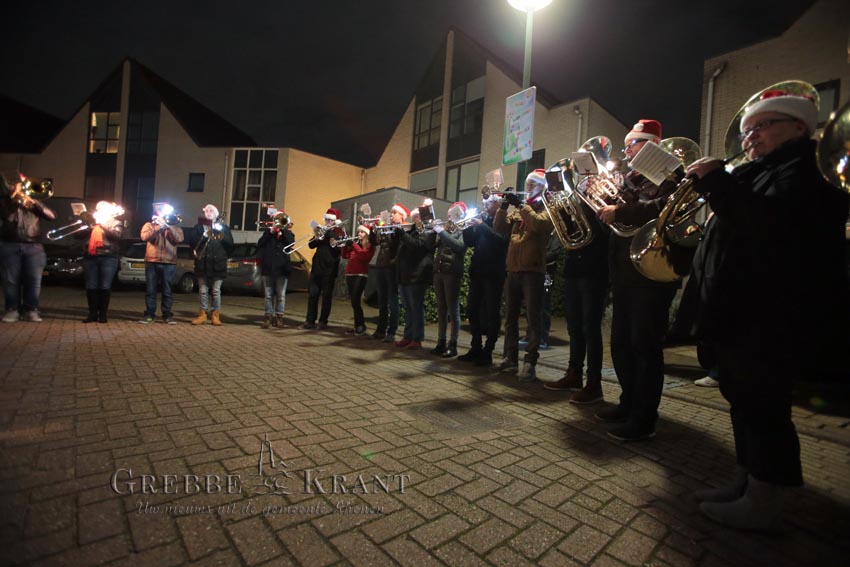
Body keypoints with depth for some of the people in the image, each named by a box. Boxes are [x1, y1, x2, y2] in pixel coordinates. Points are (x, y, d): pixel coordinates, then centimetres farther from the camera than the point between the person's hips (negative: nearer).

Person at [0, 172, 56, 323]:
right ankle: (13, 310, 3)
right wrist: (12, 197, -3)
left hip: (34, 246, 0)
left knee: (34, 280, -6)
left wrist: (34, 203, -7)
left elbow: (52, 216, 4)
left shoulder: (33, 202, 17)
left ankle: (31, 310, 0)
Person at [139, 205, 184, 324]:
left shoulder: (174, 226, 12)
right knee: (150, 290, 3)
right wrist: (158, 227, -14)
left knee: (167, 290, 2)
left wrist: (167, 226, -15)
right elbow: (144, 236, -8)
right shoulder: (149, 225, 12)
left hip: (169, 263, 0)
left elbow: (179, 239, -8)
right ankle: (149, 314, 9)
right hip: (152, 262, 0)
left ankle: (167, 315, 7)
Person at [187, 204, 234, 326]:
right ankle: (202, 314, 11)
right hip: (202, 264, 1)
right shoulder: (199, 227, 12)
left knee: (216, 291, 1)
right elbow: (192, 241, 1)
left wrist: (221, 234, -10)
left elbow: (230, 243, 3)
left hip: (218, 264, -1)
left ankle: (215, 315, 7)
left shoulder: (223, 227, 12)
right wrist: (203, 236, -14)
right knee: (203, 291, 4)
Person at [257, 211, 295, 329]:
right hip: (268, 268, 1)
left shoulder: (288, 233, 10)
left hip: (281, 268, -1)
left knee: (281, 295, 2)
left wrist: (283, 228, -11)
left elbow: (291, 242, -12)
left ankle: (279, 317, 8)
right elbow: (260, 244, -3)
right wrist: (271, 231, -9)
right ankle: (268, 317, 10)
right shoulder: (268, 232, 12)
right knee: (268, 295, 5)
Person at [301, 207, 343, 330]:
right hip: (317, 266, 4)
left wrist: (329, 232, -16)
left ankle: (323, 321, 10)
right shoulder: (322, 230, 14)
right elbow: (311, 245, 5)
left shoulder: (339, 233, 1)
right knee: (313, 294, 4)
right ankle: (310, 320, 10)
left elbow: (339, 248, -15)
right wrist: (318, 237, -13)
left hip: (330, 269, -4)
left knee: (327, 296, 3)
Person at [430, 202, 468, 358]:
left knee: (453, 309, -3)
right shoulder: (445, 230, 17)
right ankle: (441, 342, 15)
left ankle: (453, 345, 1)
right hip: (438, 272, 6)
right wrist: (433, 231, -1)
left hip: (452, 273, -6)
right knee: (441, 309, 9)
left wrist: (442, 232, -18)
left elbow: (459, 246, -20)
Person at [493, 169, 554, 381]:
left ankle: (530, 363, -3)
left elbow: (538, 224, -19)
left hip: (533, 270, -7)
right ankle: (510, 358, 19)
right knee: (510, 316, 10)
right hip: (513, 269, 7)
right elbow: (499, 228, 10)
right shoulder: (519, 209, 21)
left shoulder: (547, 207, 2)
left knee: (532, 317, -5)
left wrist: (520, 205, -15)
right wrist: (504, 206, -1)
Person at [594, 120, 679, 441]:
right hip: (625, 273, 9)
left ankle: (644, 420, 7)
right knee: (621, 343, 14)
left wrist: (619, 212, -22)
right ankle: (629, 404, 28)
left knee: (645, 345, -3)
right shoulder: (631, 179, 21)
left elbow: (664, 209, -24)